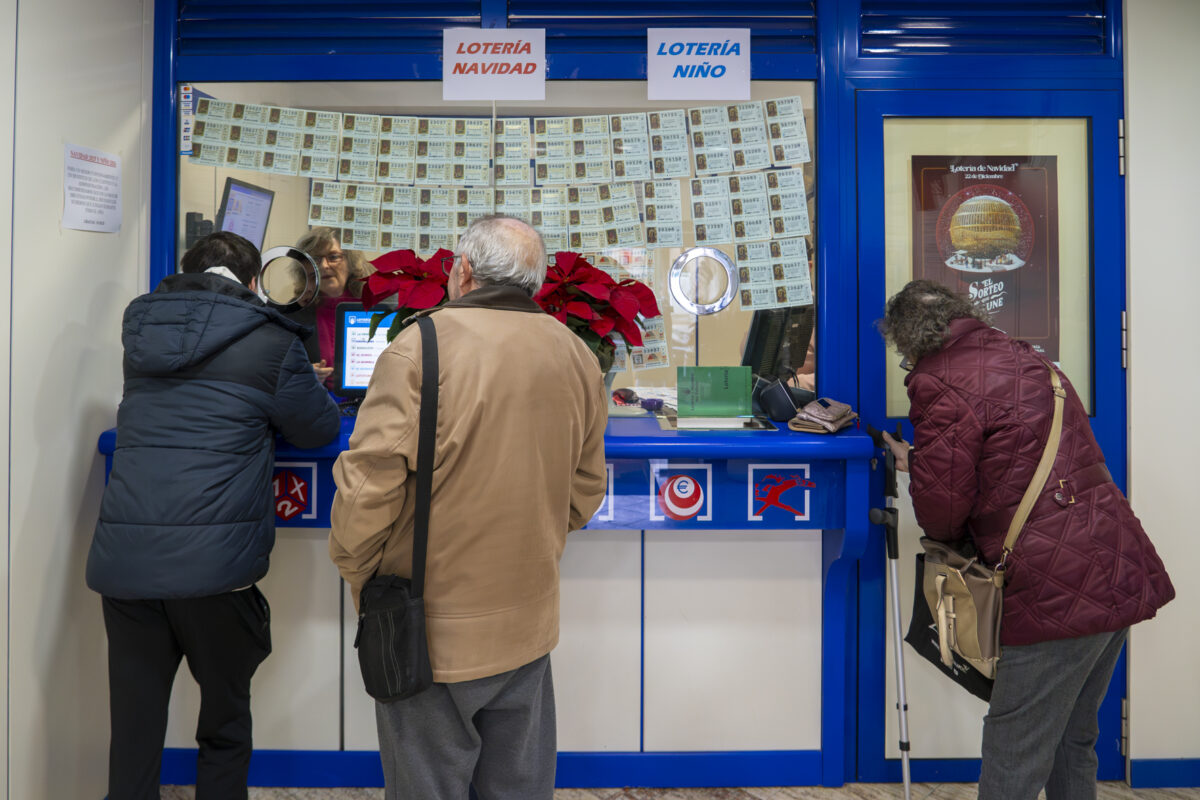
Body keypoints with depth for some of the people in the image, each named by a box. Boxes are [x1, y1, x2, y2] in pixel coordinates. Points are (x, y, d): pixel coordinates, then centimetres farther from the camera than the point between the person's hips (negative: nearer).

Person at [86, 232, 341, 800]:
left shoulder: (142, 328, 14)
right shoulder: (268, 341, -2)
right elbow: (319, 429, 6)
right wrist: (303, 386, 28)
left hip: (122, 560, 4)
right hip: (214, 562, -4)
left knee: (133, 731, 13)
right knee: (224, 728, 15)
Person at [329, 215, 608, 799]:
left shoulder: (422, 345, -15)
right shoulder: (577, 357, 2)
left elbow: (368, 481, -18)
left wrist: (357, 575, -1)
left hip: (433, 630, -5)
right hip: (528, 626, 5)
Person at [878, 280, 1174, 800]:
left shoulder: (942, 387, -13)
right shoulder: (1024, 358, 15)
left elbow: (941, 517, -10)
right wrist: (919, 460, 28)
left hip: (1057, 591, -9)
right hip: (1121, 573, 9)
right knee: (1071, 738, 22)